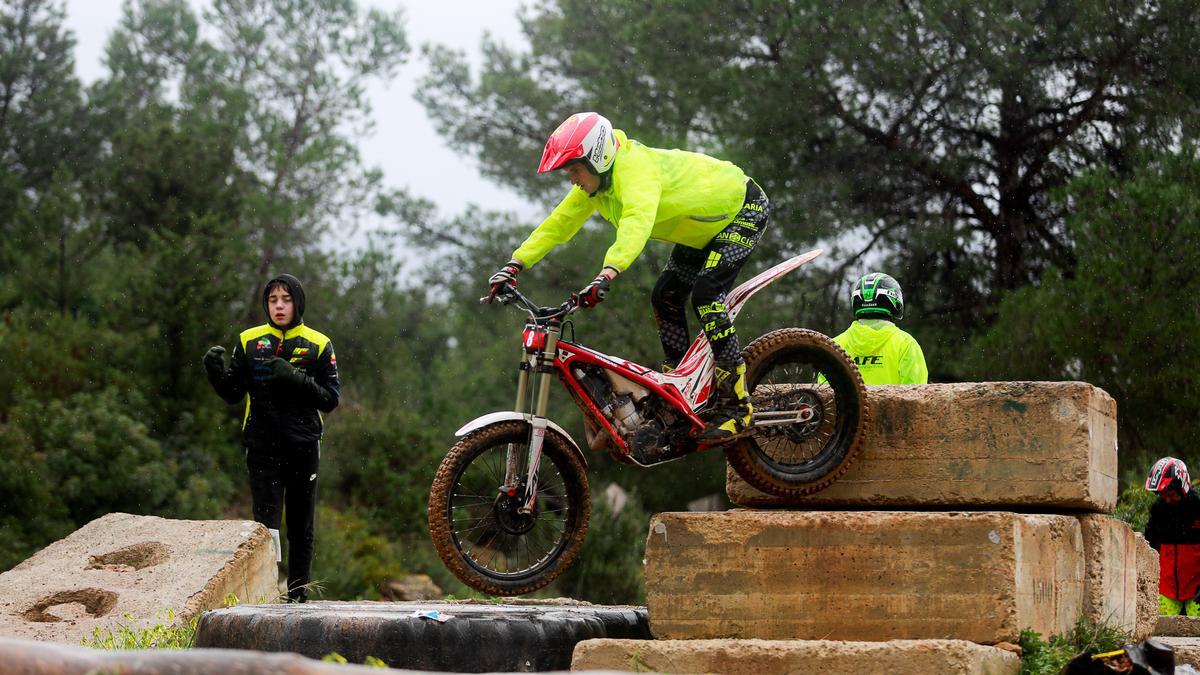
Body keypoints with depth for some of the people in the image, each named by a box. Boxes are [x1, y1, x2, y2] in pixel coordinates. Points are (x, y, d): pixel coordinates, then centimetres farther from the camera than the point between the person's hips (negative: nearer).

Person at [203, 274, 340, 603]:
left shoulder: (318, 345, 4)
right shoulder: (249, 341, 8)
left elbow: (330, 400, 0)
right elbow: (233, 393, 8)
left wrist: (298, 379, -15)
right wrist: (215, 370, -12)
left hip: (304, 448, 1)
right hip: (263, 448, -1)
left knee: (301, 528, 7)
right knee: (267, 526, -10)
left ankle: (298, 596, 15)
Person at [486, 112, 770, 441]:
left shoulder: (635, 167, -34)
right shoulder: (595, 183, -4)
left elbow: (638, 222, -52)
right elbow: (558, 223, 0)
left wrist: (607, 274, -65)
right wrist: (514, 265, -11)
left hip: (745, 209, -10)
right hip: (704, 225, 10)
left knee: (705, 291, -24)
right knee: (665, 297, 4)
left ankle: (736, 404, -23)